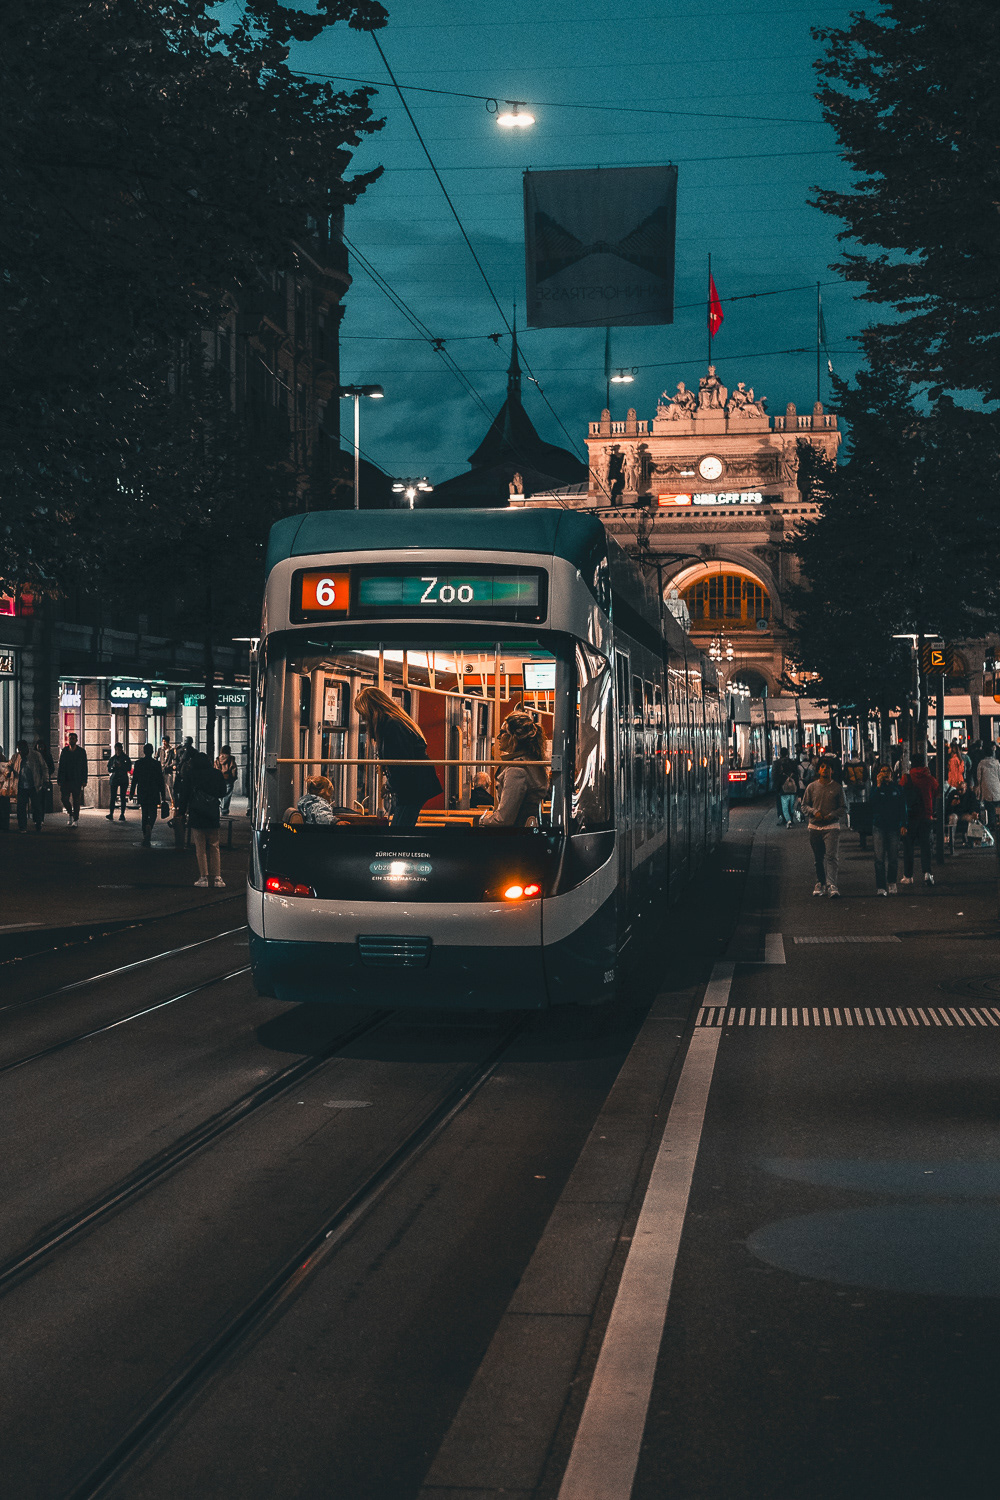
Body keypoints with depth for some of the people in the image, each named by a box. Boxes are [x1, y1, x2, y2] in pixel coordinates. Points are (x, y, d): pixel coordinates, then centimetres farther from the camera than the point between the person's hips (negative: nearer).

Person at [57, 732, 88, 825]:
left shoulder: (81, 751, 2)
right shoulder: (64, 751, 7)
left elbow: (85, 767, 3)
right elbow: (60, 766, 9)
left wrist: (84, 780, -5)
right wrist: (59, 779, 3)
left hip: (77, 780, -2)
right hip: (66, 779, 2)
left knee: (76, 801, -1)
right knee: (64, 798, -3)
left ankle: (76, 820, 6)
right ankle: (70, 813, 23)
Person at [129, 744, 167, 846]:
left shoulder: (138, 763, -1)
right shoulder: (157, 764, -6)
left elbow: (134, 779, 2)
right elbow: (161, 781, -3)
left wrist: (132, 792, 11)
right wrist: (163, 795, 2)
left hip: (142, 793, 2)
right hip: (153, 793, -2)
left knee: (144, 814, 13)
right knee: (153, 813, 4)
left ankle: (145, 836, 13)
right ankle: (149, 826, -28)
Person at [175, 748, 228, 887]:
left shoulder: (189, 775, -5)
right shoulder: (217, 774, 1)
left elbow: (184, 795, -3)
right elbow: (223, 793, 11)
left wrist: (181, 812, 9)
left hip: (196, 815, -2)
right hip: (213, 816, 2)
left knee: (200, 848, 4)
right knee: (214, 847, 8)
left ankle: (203, 877, 2)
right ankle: (217, 877, 3)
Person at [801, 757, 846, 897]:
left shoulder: (837, 788, 5)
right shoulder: (812, 787, 9)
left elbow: (843, 807, 6)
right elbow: (804, 805, 11)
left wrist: (832, 815, -11)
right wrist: (814, 812, -8)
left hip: (832, 826, -2)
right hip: (815, 827, 2)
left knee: (831, 856, -14)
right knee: (818, 858, 8)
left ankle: (831, 885, -20)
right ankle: (820, 883, 21)